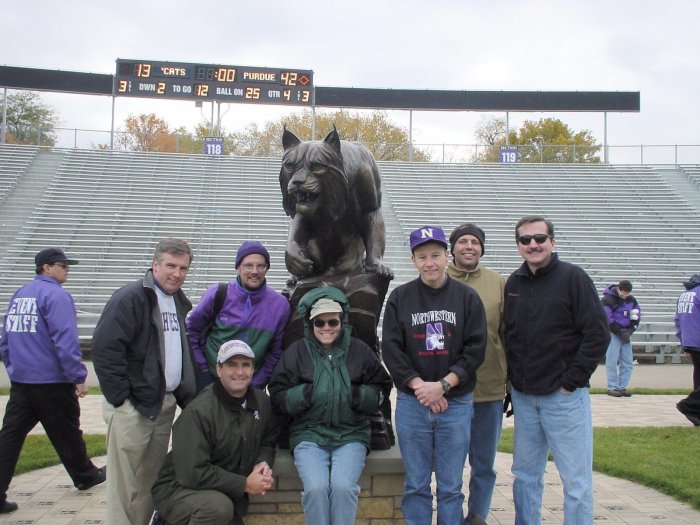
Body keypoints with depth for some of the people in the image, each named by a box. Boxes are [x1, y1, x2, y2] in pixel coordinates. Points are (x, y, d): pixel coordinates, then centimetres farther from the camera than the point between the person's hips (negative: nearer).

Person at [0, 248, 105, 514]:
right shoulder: (56, 295, -13)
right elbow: (65, 341, -20)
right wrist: (79, 377, -14)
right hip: (52, 382, -7)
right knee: (66, 433, 10)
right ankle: (85, 476, 28)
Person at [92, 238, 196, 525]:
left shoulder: (178, 302, 15)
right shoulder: (130, 298, -12)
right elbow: (104, 349, -19)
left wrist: (186, 394, 14)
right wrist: (120, 399, -18)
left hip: (166, 404, 8)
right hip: (133, 406, -8)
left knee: (151, 478, 14)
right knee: (125, 483, -2)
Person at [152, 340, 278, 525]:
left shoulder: (262, 401, -3)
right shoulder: (199, 411, -24)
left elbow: (268, 440, 13)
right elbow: (192, 473, -28)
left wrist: (263, 463, -11)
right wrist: (244, 484, -23)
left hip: (227, 494, 7)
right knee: (218, 506, -35)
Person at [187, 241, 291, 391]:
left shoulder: (280, 305, -8)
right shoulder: (217, 294, -10)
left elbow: (276, 352, 0)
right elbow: (191, 329, 3)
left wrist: (257, 383, -2)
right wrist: (202, 366, 1)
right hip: (209, 378, 0)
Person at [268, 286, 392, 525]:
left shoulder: (359, 350, 7)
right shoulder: (296, 352, 5)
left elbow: (382, 390, 11)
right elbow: (278, 397, 4)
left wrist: (357, 395, -8)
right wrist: (306, 393, -13)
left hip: (351, 434, 0)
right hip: (309, 434, 0)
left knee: (343, 487, -24)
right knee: (316, 488, -23)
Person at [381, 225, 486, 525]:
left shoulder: (467, 297, 2)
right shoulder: (399, 298, 3)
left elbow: (475, 348, -3)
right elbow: (391, 349, -1)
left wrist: (443, 385, -13)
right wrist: (420, 387, -11)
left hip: (456, 403, 0)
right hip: (411, 403, 0)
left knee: (451, 487, 8)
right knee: (416, 486, 8)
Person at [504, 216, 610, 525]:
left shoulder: (572, 277, -7)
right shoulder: (513, 284, 8)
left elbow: (598, 334, -11)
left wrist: (571, 381, -12)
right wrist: (513, 380, 7)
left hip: (564, 396, -5)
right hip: (523, 397, 5)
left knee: (576, 479, 2)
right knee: (525, 474, 14)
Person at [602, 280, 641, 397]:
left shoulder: (631, 299, 6)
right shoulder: (608, 299, -13)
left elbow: (637, 316, 11)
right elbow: (607, 319, -15)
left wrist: (630, 331, -4)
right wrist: (620, 333, -15)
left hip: (626, 333, 6)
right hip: (613, 333, -6)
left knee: (627, 361, 5)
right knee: (612, 361, -6)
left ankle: (623, 387, 12)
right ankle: (612, 387, 1)